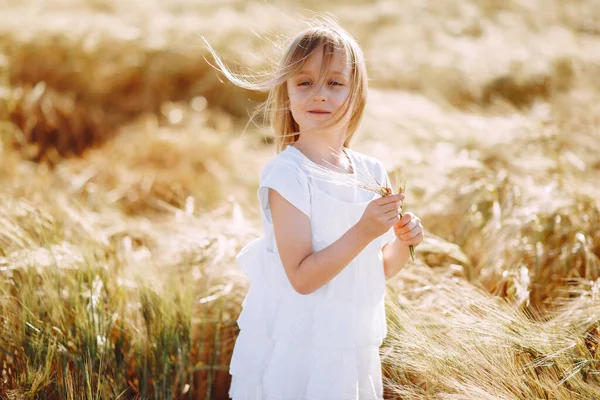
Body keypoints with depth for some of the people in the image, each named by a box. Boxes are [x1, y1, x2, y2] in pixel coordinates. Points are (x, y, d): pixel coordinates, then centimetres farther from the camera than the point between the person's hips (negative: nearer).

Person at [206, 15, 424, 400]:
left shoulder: (373, 172, 0)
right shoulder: (287, 173, -17)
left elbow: (382, 270, 9)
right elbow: (302, 277, -21)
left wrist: (402, 241, -10)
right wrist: (363, 232, -28)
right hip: (296, 350, -5)